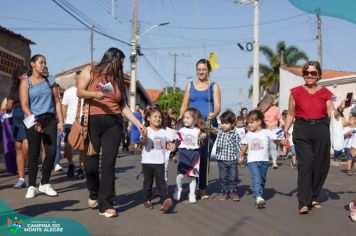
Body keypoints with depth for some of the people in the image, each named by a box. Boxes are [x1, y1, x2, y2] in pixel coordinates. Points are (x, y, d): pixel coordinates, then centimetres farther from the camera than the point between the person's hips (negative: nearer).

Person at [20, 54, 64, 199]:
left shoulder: (49, 80, 13)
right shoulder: (26, 82, 3)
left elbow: (57, 102, 12)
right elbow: (24, 105, -6)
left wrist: (61, 121, 3)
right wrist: (33, 121, -18)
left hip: (50, 119, 3)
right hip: (33, 120, -3)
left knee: (51, 152, -5)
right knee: (34, 153, -1)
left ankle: (44, 184, 9)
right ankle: (32, 186, 8)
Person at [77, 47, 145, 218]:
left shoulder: (117, 78, 17)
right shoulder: (90, 71, 6)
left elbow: (123, 105, 15)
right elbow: (79, 92, -5)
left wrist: (138, 123, 9)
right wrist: (96, 94, -22)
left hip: (113, 123, 3)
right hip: (92, 122, -2)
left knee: (108, 163, -6)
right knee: (90, 162, 3)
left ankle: (105, 205, -5)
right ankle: (94, 194, 32)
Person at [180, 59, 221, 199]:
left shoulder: (214, 86, 8)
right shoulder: (190, 85, 13)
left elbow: (217, 106, -3)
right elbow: (184, 105, 13)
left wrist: (214, 114, -24)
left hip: (209, 125, -1)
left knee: (205, 156, -1)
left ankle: (202, 188, 7)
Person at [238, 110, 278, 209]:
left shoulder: (267, 132, -1)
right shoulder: (248, 135, 7)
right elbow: (245, 145, 19)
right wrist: (241, 156, 25)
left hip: (264, 160, 0)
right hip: (252, 161, 0)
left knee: (262, 180, 12)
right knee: (256, 179, -15)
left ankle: (260, 196, 25)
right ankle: (259, 197, -26)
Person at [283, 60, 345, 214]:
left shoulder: (325, 93, 9)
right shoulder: (296, 92, 6)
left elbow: (331, 114, 6)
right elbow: (291, 114, 8)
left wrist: (340, 109, -14)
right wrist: (285, 130, -2)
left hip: (321, 130, 2)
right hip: (302, 131, -2)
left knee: (321, 165, 7)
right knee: (305, 165, -10)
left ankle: (313, 197, 26)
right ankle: (304, 203, -9)